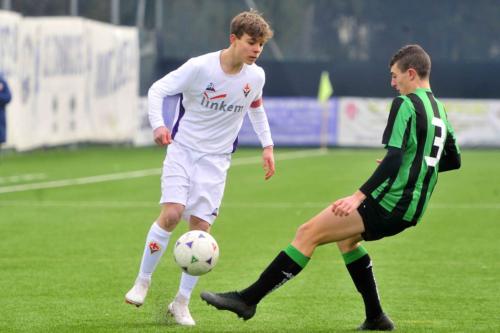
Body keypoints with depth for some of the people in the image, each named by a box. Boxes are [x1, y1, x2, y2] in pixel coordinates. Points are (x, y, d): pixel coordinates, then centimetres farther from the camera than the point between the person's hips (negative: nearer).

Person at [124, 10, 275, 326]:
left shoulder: (256, 77, -3)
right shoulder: (200, 67, -17)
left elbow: (256, 108, 19)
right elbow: (157, 89, -15)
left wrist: (267, 146, 15)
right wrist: (158, 125, -30)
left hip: (216, 158, 3)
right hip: (183, 148, -3)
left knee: (200, 226, -6)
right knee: (172, 213, -20)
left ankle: (182, 302, 5)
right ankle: (143, 281, 0)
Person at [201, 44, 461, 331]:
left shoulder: (406, 104, -12)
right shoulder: (439, 110, 15)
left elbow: (394, 159, -22)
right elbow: (453, 160, 25)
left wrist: (359, 196, -26)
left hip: (389, 203, -9)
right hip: (413, 209, 9)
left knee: (308, 234, -11)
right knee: (345, 237, 31)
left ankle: (248, 299, -14)